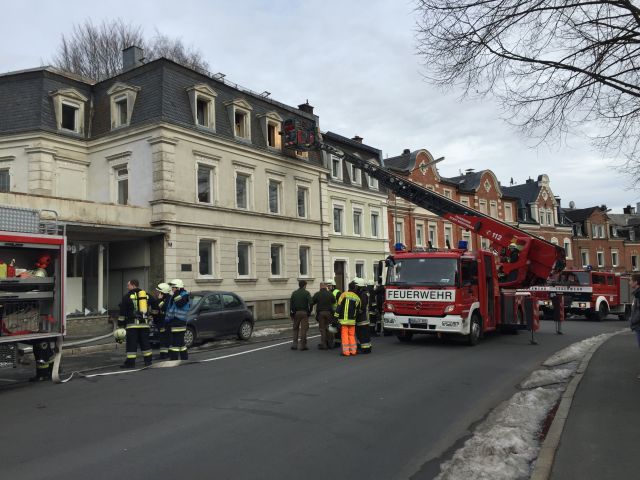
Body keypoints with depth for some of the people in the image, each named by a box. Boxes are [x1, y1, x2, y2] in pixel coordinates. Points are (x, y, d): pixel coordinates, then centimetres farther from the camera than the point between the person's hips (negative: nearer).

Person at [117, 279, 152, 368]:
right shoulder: (146, 295, 13)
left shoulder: (128, 296, -3)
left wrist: (120, 324, 3)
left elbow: (122, 311, -2)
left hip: (132, 324, -5)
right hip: (144, 323, 5)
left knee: (131, 343, -2)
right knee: (145, 342, 11)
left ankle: (130, 362, -3)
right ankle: (148, 361, 14)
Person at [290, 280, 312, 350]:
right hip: (304, 313, -3)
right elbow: (310, 303, -12)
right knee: (304, 329, 0)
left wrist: (292, 314, 9)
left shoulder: (294, 293, 8)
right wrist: (309, 311, 0)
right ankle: (302, 345, -1)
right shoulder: (306, 293, -3)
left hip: (296, 313, 3)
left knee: (295, 329, 13)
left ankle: (294, 344, 7)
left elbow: (291, 304, 6)